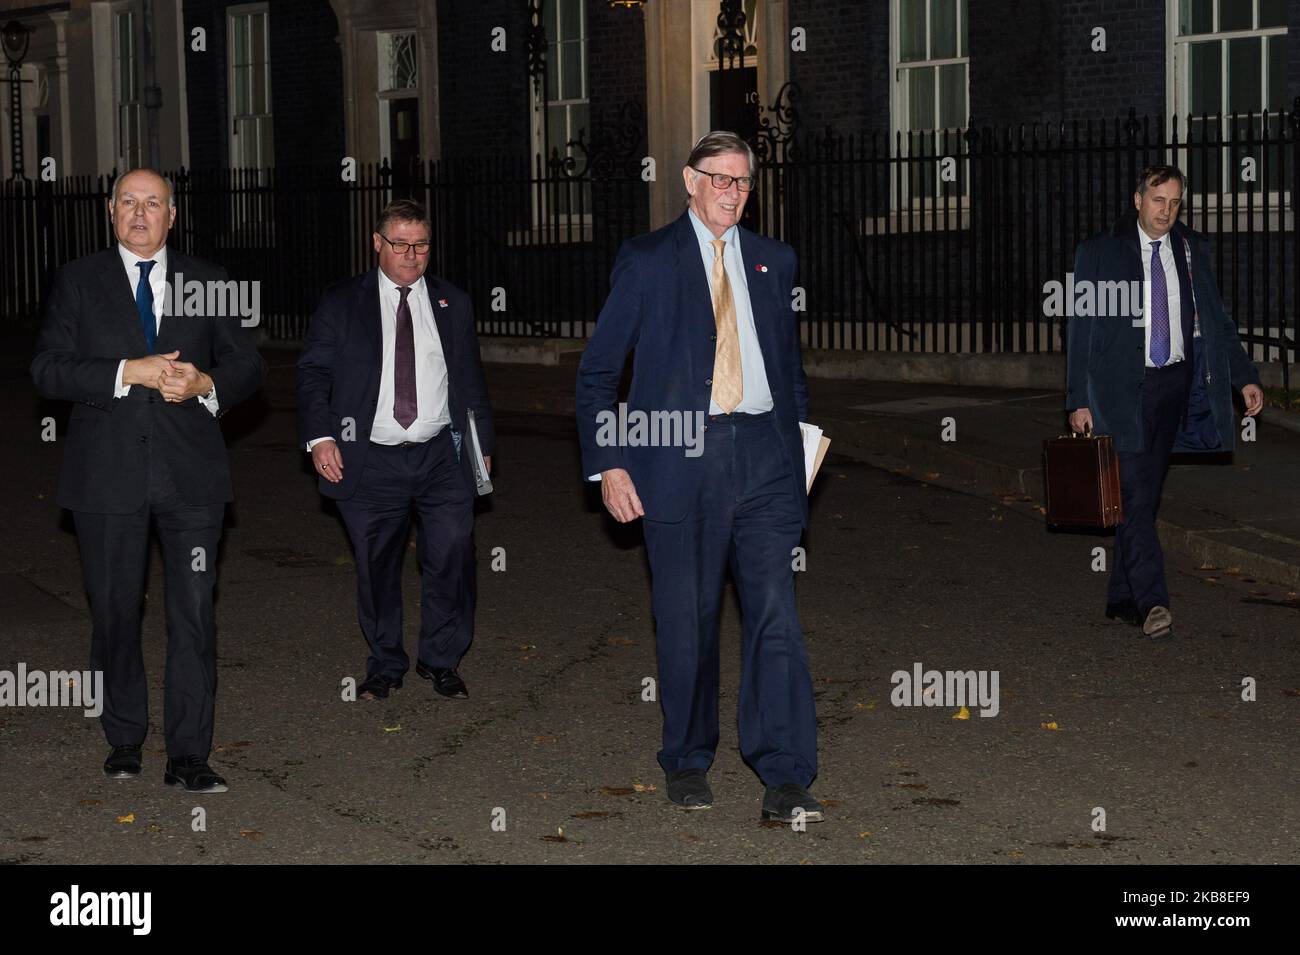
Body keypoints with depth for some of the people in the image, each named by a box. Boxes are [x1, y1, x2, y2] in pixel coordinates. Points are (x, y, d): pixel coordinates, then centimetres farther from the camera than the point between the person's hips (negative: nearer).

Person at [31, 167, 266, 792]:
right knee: (114, 613, 10)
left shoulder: (208, 283, 9)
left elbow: (249, 365, 11)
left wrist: (206, 383, -10)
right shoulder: (78, 282, 5)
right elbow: (47, 370, -4)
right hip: (108, 476, 0)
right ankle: (124, 741, 26)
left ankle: (187, 758, 1)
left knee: (194, 615, -3)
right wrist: (128, 372, -17)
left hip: (191, 474, 0)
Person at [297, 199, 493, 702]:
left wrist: (483, 444, 14)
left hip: (441, 455, 1)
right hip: (372, 460, -1)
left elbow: (471, 379, 16)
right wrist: (320, 437, -10)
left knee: (451, 559, -5)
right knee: (376, 567, 7)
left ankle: (441, 660, 12)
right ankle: (385, 666, 22)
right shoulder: (341, 303, 4)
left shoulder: (453, 303, 11)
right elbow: (312, 374, 2)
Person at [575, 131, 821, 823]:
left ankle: (785, 781, -8)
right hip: (680, 456, -2)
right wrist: (608, 465, -4)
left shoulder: (773, 261, 16)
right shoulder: (645, 260, 5)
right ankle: (687, 763, 20)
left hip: (763, 453, 2)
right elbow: (597, 371, 4)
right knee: (686, 621, 3)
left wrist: (798, 446, 13)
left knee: (775, 613, -7)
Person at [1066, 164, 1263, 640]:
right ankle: (1152, 603, -17)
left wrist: (1245, 378, 5)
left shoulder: (1193, 250, 10)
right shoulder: (1099, 252, 1)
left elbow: (1216, 320, 14)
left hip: (1175, 384, 4)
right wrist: (1078, 399, -4)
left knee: (1145, 494, 7)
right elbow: (1081, 329, 1)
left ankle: (1123, 598, 15)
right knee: (1134, 495, -12)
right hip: (1123, 386, -3)